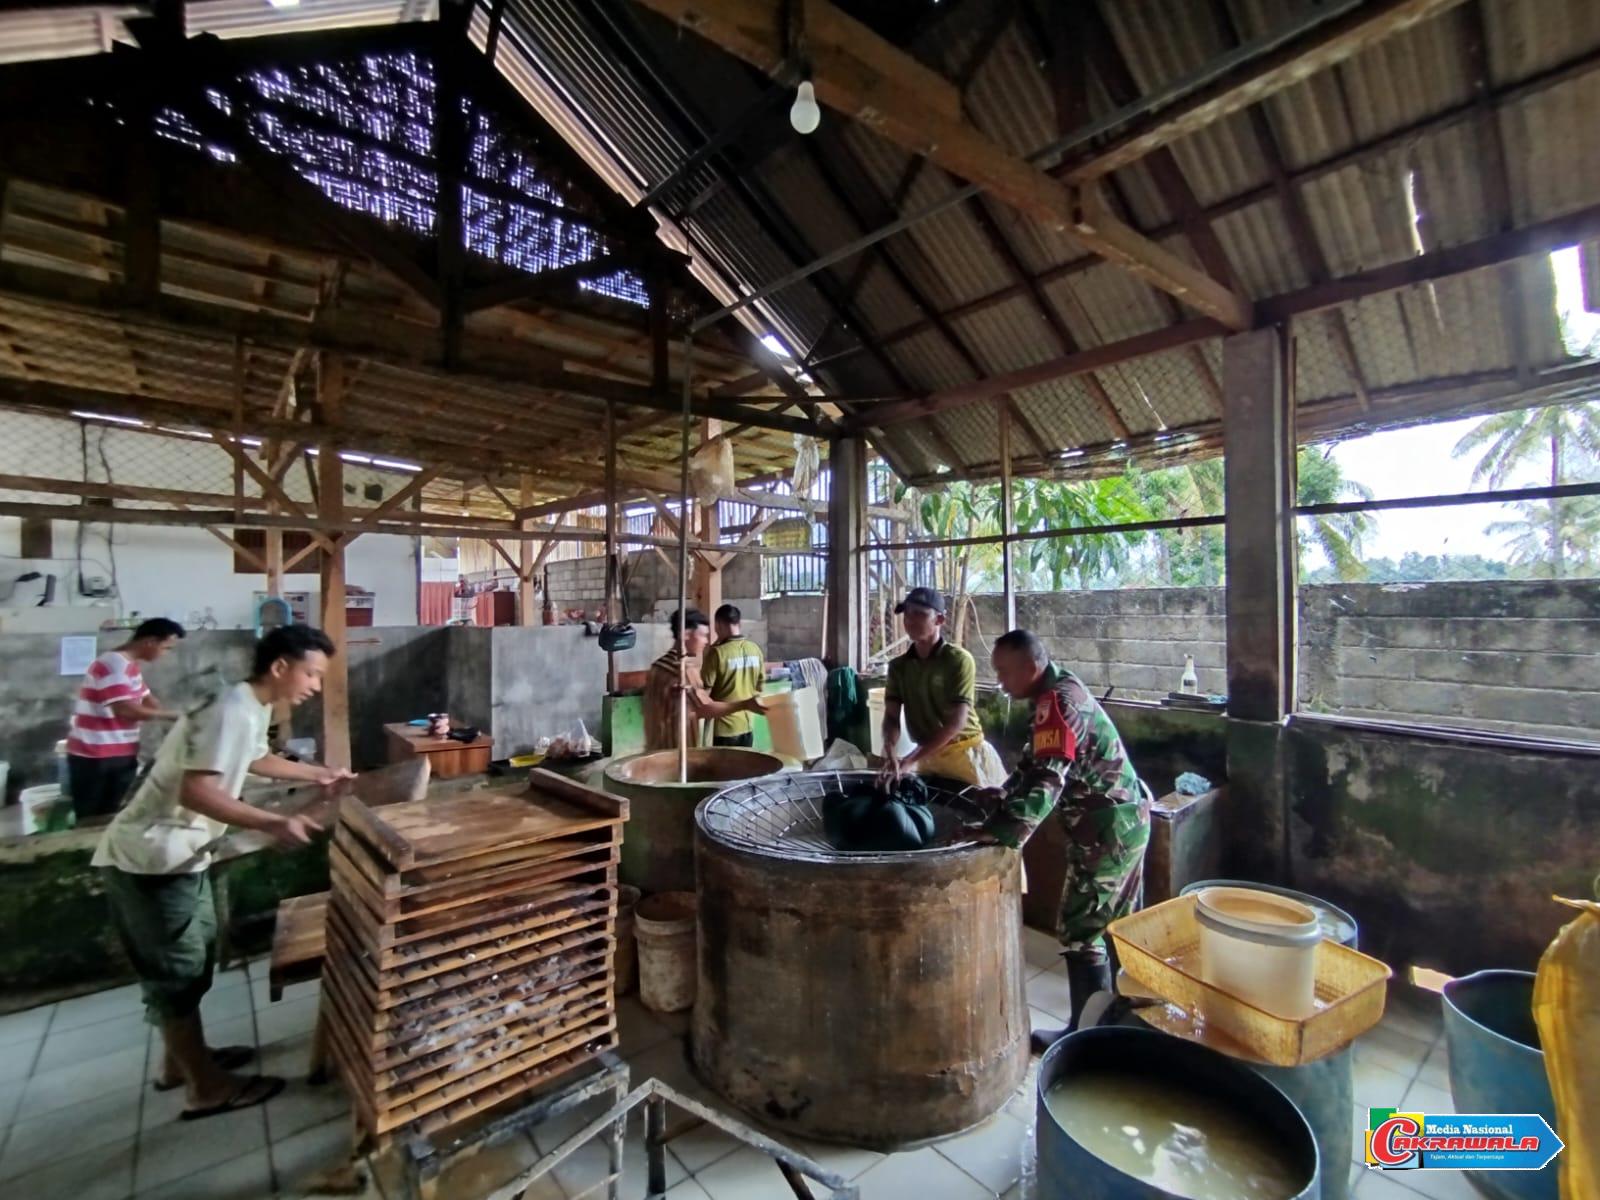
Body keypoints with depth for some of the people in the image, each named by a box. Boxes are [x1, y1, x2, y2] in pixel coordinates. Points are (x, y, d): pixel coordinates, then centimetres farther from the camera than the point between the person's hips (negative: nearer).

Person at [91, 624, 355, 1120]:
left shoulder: (251, 708, 6)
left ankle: (181, 1058, 38)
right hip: (151, 858, -10)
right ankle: (207, 1087, 15)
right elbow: (196, 791, -33)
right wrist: (274, 823, -36)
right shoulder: (233, 710, -26)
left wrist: (319, 774, 26)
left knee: (195, 956, 21)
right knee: (177, 971, 2)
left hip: (178, 853, 10)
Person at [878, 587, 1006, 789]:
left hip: (964, 754, -4)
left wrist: (909, 761, -27)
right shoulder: (898, 666, 0)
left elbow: (956, 722, -21)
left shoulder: (959, 660, -15)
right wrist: (891, 755, -27)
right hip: (927, 755, 4)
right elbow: (891, 716, -5)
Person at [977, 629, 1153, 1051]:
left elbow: (1045, 782, -36)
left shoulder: (1056, 702, -25)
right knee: (1118, 923, 22)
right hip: (1126, 819, 10)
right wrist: (1000, 796, 0)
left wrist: (993, 834, -41)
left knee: (1079, 932, 2)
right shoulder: (1064, 689, 6)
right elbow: (1035, 762, 12)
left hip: (1107, 828, -10)